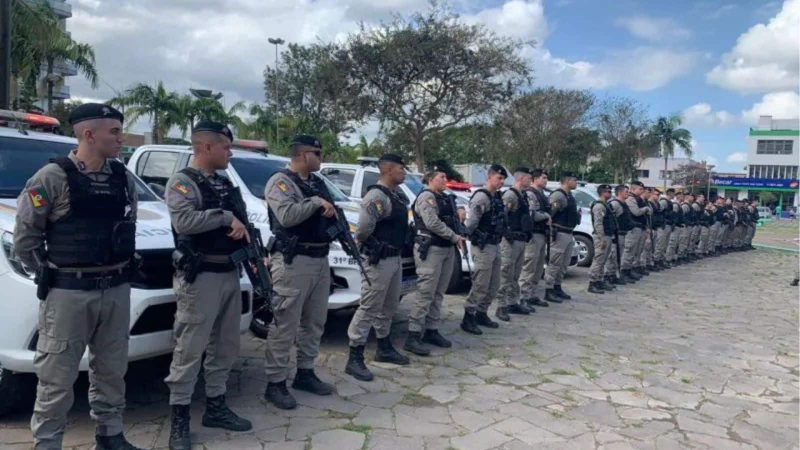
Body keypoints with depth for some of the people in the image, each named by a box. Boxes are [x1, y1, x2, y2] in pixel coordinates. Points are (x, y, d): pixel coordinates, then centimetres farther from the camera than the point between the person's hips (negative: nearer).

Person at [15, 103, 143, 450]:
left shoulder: (124, 178, 6)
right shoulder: (53, 177, -10)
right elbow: (25, 236, -6)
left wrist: (120, 267, 13)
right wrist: (50, 274, -1)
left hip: (116, 290, 5)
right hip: (68, 292, -5)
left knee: (111, 370, 15)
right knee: (57, 376, 3)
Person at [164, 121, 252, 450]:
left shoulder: (225, 184, 16)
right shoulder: (182, 182, -9)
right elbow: (184, 221, -25)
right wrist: (226, 217, -20)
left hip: (230, 274, 9)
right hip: (200, 277, -8)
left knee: (225, 346, 15)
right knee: (189, 349, -2)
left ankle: (216, 407, 27)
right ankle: (179, 418, 9)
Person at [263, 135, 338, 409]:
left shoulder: (318, 182, 18)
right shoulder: (279, 181, -8)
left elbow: (331, 213, 20)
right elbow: (287, 216, -24)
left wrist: (331, 212, -3)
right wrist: (317, 202, -14)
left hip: (320, 260, 9)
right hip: (292, 261, -9)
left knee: (314, 322, 15)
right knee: (285, 325, -4)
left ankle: (305, 373, 28)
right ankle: (275, 384, 5)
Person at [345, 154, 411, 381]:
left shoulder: (398, 195, 11)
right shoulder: (376, 196, -18)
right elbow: (363, 230, -24)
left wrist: (398, 248, 10)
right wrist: (374, 246, -6)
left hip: (396, 258, 10)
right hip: (379, 260, -9)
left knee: (388, 307, 20)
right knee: (368, 309, -5)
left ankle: (384, 348, 35)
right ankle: (354, 359, 2)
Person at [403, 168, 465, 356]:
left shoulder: (445, 198, 20)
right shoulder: (426, 196, -8)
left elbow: (454, 221, 17)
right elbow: (432, 223, -19)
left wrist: (459, 237, -1)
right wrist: (455, 237, -14)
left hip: (448, 249, 9)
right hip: (430, 249, -9)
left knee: (438, 293, 12)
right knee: (425, 293, -11)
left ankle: (431, 330, 22)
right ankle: (413, 336, -9)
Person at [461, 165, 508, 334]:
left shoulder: (497, 196, 13)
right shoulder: (481, 196, -16)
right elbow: (471, 221, -22)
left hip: (494, 246, 9)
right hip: (483, 246, -9)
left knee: (493, 285, 15)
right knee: (480, 285, -5)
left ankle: (481, 314, 26)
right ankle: (468, 318, 4)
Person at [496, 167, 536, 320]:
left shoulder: (523, 195, 16)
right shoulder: (510, 195, -13)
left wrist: (526, 235, 16)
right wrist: (508, 234, -20)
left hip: (521, 240, 10)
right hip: (511, 241, -9)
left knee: (515, 276, 16)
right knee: (506, 275, -6)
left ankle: (513, 303, 24)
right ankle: (501, 307, -1)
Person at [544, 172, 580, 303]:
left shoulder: (570, 196, 17)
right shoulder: (558, 195, -15)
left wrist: (578, 215, 10)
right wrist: (552, 230, -18)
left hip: (569, 234, 10)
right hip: (559, 234, -10)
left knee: (564, 264, 15)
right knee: (554, 264, -6)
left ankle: (557, 288, 26)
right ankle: (548, 291, -2)